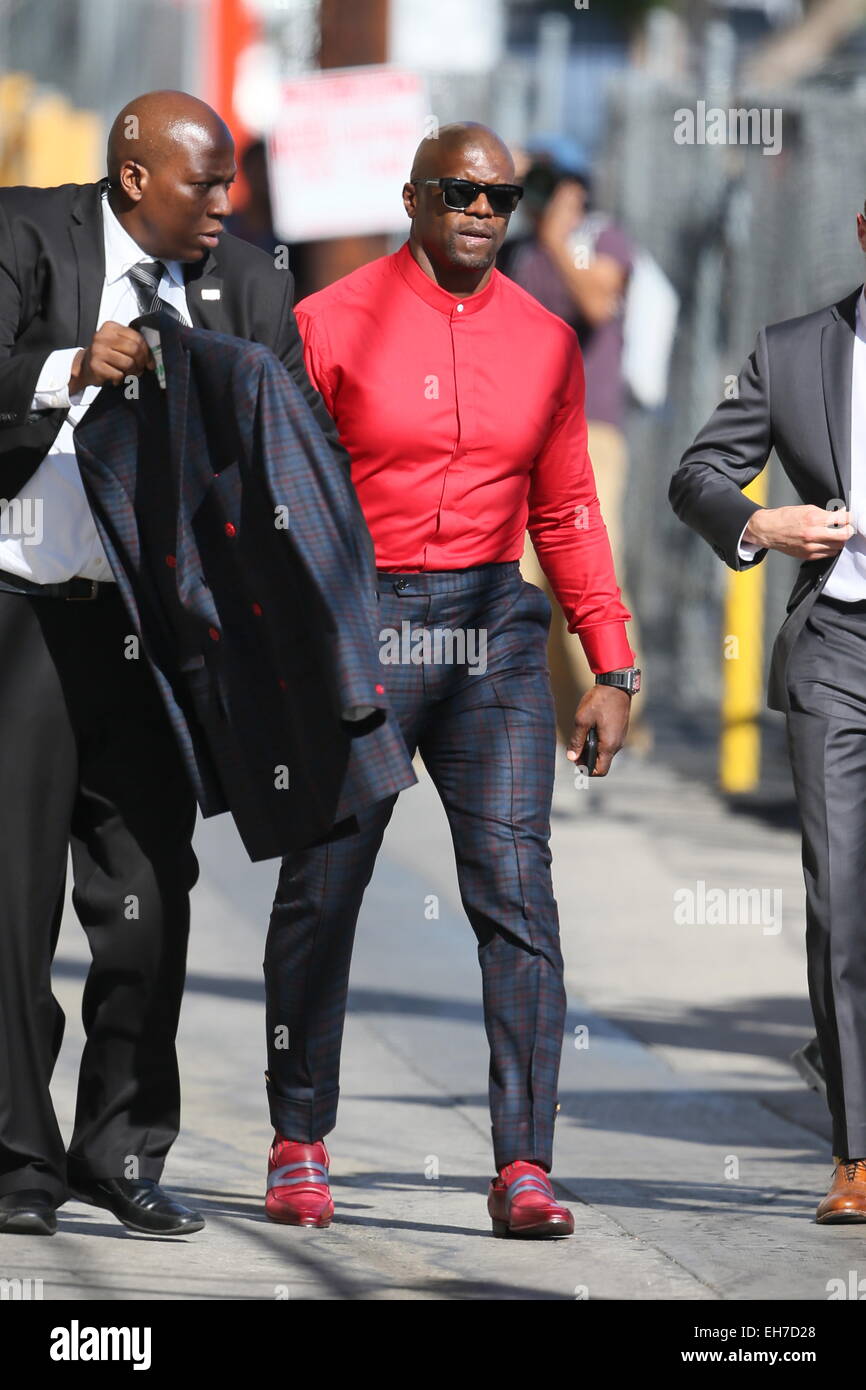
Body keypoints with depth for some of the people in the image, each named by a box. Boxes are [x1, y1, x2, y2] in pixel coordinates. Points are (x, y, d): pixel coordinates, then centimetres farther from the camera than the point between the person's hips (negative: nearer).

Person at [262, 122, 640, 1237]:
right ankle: (299, 1146, 20)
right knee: (319, 890, 4)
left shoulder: (543, 342, 10)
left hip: (492, 631, 2)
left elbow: (566, 513, 15)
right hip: (356, 626, -2)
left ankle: (523, 1166, -10)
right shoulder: (331, 325, -1)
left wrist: (612, 667, 11)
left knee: (516, 888, -8)